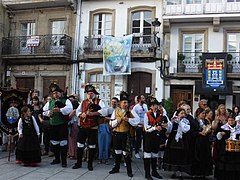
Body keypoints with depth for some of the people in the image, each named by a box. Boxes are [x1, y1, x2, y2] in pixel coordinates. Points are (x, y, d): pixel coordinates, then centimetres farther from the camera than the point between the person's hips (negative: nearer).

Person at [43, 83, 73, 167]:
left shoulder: (66, 101, 2)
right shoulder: (50, 102, 18)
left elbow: (69, 108, -16)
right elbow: (44, 111, 15)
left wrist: (60, 110, -27)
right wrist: (49, 112, -5)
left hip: (63, 125, -5)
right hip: (53, 125, 5)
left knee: (63, 142, -4)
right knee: (54, 142, 13)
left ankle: (64, 161, 5)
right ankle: (57, 159, 28)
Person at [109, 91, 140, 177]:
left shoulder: (130, 111, -2)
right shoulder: (116, 111, 4)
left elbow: (137, 119, -15)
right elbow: (111, 123, 2)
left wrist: (128, 119, -25)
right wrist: (118, 120, -16)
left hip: (125, 134, -3)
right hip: (116, 134, 3)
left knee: (126, 152, -1)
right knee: (117, 151, 15)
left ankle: (129, 170, 10)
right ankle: (116, 168, 29)